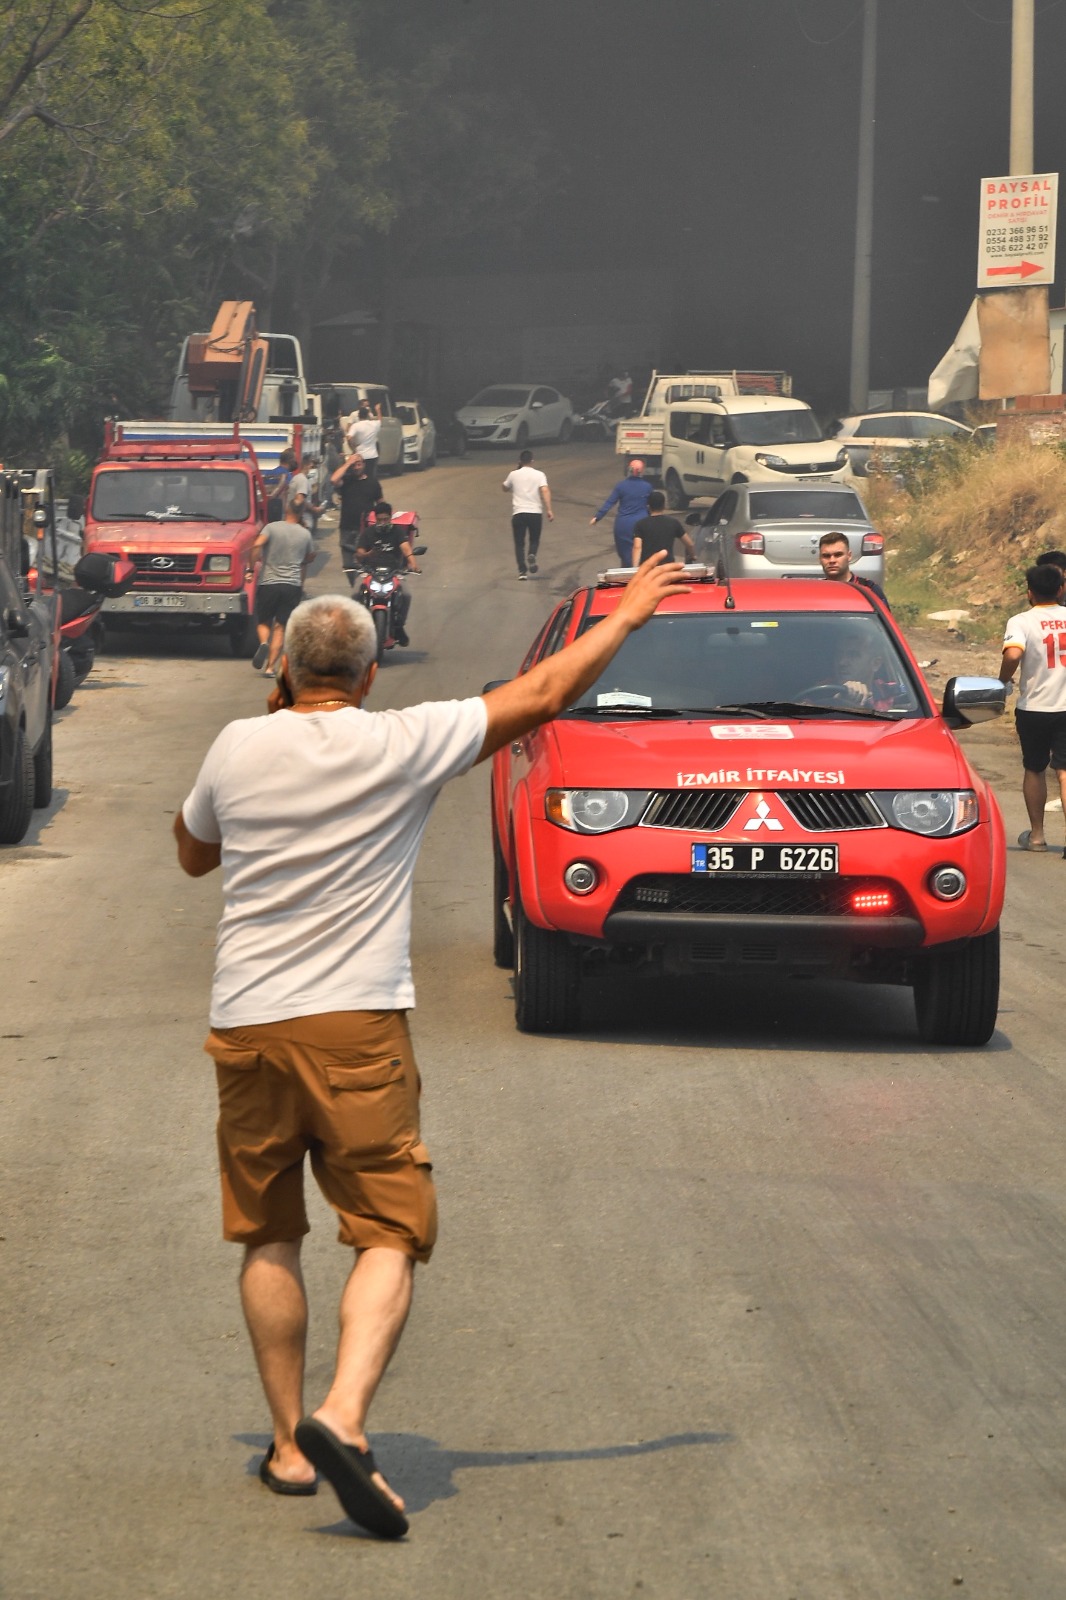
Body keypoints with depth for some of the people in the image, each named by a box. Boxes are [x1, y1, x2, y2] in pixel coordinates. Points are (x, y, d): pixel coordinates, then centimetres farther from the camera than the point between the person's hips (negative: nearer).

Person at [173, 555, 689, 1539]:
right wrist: (628, 614, 15)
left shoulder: (238, 749, 5)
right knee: (389, 1236, -2)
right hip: (356, 1026, -3)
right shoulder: (402, 745, -3)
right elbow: (546, 694, 2)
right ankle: (342, 1417, -23)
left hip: (245, 1025, 3)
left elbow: (193, 854, 25)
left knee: (269, 1240, 15)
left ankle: (289, 1442, 14)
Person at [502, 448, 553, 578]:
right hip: (536, 512, 0)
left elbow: (504, 488, 24)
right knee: (534, 540, 16)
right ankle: (532, 555, -17)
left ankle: (522, 570, -8)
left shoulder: (514, 475, 6)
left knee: (519, 543, 6)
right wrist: (549, 510, -15)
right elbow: (545, 491, -11)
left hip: (518, 513, 0)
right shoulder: (539, 475, 3)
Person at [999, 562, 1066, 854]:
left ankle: (1036, 835, 26)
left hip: (1034, 708, -1)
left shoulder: (1021, 622, -8)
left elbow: (1013, 654, -26)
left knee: (1034, 770, 17)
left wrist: (1004, 680, -7)